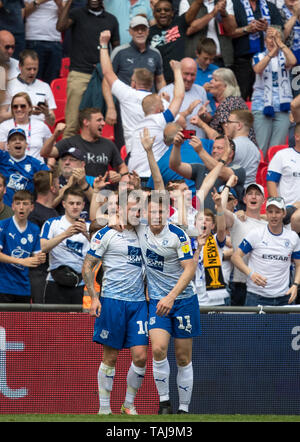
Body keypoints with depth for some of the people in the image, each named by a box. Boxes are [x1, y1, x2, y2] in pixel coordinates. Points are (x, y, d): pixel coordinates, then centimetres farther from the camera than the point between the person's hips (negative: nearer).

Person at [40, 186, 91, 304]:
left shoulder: (88, 226, 12)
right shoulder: (52, 223, 5)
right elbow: (42, 248, -12)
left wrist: (86, 234, -23)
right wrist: (65, 234, -22)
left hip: (80, 285, 2)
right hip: (56, 284, -2)